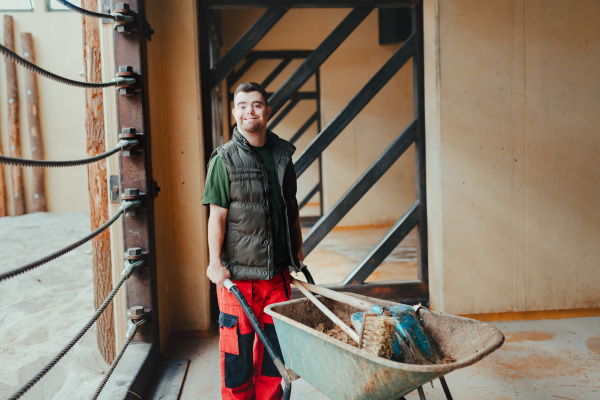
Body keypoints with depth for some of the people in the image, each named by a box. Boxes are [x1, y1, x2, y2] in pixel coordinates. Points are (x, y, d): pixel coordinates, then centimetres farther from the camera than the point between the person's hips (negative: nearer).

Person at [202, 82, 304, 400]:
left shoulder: (283, 154, 8)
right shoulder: (224, 159, -5)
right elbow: (217, 215, -8)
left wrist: (298, 248, 17)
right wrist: (215, 262, -12)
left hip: (277, 268, 4)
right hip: (237, 270, -4)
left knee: (274, 340, 14)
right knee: (237, 343, 4)